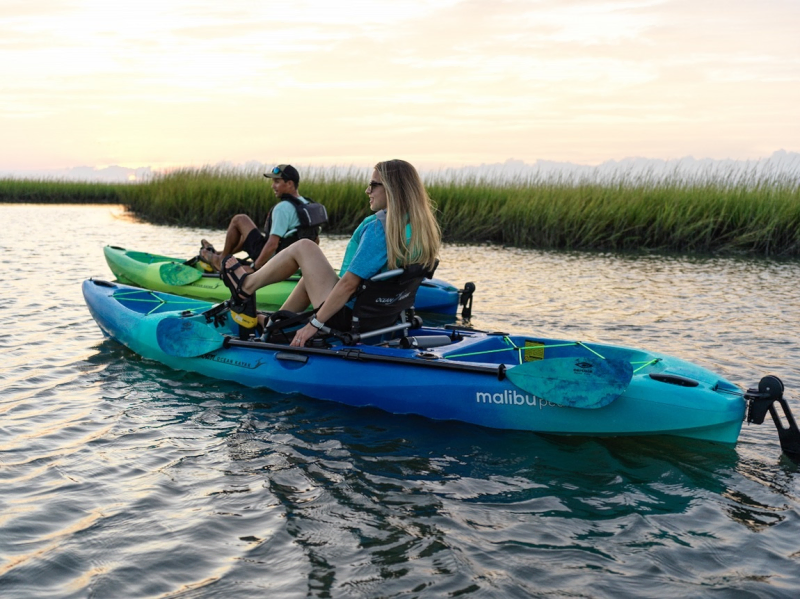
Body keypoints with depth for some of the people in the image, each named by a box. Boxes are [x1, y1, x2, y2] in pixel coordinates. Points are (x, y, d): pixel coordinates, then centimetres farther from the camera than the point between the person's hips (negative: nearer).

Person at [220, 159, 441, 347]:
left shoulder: (379, 228, -23)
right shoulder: (421, 228, 1)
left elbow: (349, 283, -26)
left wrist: (315, 323, -19)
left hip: (347, 318, -8)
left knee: (303, 247, 3)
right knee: (312, 273, 27)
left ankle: (246, 286, 22)